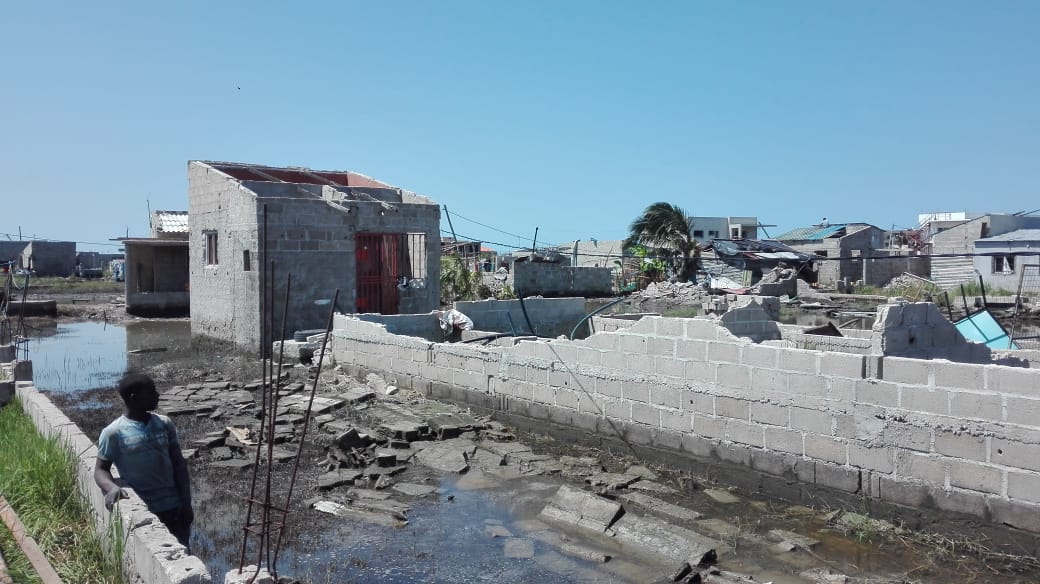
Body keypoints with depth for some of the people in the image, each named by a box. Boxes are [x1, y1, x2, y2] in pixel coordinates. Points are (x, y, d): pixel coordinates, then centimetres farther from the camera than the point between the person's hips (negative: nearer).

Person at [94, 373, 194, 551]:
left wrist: (186, 503, 0)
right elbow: (101, 468, -1)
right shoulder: (114, 432, -7)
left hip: (174, 507, 3)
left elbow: (179, 464, 5)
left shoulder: (164, 424, 3)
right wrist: (112, 488, -24)